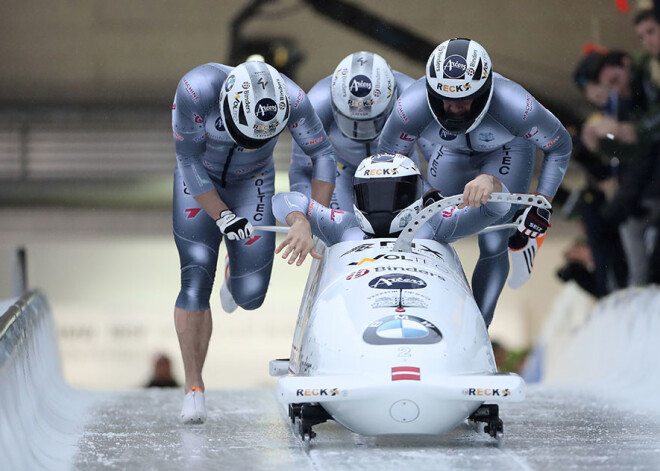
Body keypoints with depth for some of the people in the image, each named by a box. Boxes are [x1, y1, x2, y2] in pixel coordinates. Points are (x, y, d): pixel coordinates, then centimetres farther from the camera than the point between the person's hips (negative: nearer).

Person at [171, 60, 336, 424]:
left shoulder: (292, 99, -29)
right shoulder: (196, 90, -34)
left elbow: (322, 155, -14)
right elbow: (189, 161, -22)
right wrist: (221, 216, -26)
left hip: (252, 183, 2)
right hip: (199, 181, -1)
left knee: (250, 295, -4)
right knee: (196, 281, -15)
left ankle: (236, 272, 35)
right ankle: (194, 387, -3)